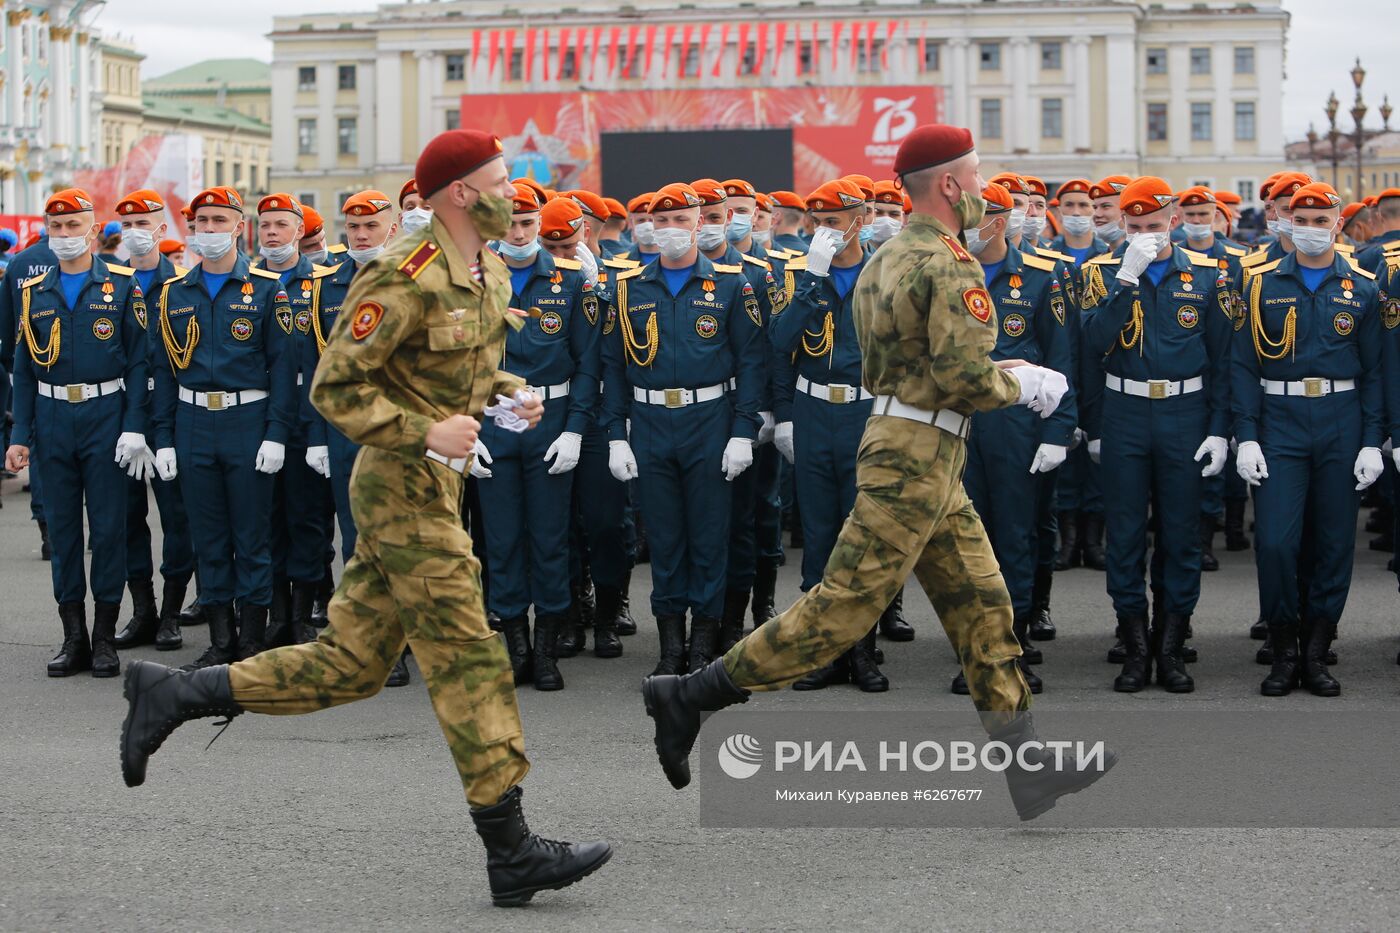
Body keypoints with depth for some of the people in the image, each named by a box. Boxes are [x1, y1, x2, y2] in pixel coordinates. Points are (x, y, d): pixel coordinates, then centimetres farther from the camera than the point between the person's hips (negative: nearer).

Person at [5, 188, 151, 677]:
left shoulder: (122, 285, 0)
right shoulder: (33, 293, 9)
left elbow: (138, 360, -3)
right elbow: (24, 368, 11)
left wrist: (134, 430, -10)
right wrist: (20, 435, 4)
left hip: (106, 415, -3)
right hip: (52, 420, 3)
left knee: (108, 527, 0)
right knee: (62, 528, 6)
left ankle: (105, 638, 8)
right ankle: (73, 637, 13)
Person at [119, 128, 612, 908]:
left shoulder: (490, 274, 11)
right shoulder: (406, 279, -18)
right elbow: (335, 387, -18)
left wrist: (510, 394, 6)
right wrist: (422, 433, -25)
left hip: (433, 488, 10)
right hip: (405, 489, -10)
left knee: (349, 665, 12)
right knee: (468, 661, -6)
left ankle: (172, 694, 19)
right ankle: (513, 854, 0)